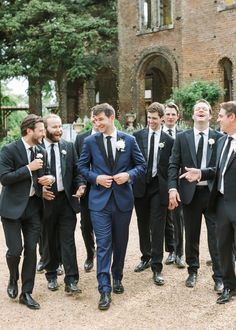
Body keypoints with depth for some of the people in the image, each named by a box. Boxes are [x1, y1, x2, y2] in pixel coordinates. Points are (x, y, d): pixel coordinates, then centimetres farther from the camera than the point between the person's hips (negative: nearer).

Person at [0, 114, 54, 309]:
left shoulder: (42, 152, 8)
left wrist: (48, 178, -4)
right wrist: (28, 168, -20)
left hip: (34, 206, 5)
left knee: (31, 250, 5)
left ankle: (26, 293, 17)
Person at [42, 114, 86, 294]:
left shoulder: (69, 146, 5)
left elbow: (77, 170, 6)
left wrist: (81, 184, -12)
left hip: (67, 199, 1)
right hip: (46, 200, 0)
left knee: (68, 240, -1)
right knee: (49, 240, 13)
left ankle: (71, 280, 3)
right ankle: (51, 276, 30)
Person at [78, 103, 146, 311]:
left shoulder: (129, 140, 1)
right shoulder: (90, 141, 1)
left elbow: (142, 165, 5)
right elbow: (82, 167, 7)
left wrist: (129, 174, -13)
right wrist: (96, 178, -11)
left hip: (123, 198, 1)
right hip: (100, 200, -1)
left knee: (120, 243, 14)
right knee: (103, 244, -5)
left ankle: (117, 278, 36)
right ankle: (105, 290, 0)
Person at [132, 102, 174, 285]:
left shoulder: (169, 140, 0)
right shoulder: (137, 136, 3)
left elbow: (171, 166, 1)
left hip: (159, 187, -2)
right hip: (140, 185, 2)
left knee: (157, 227, -3)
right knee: (143, 225, 15)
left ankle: (157, 268, 5)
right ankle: (146, 257, 34)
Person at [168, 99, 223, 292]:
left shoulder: (219, 137, 2)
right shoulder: (182, 137, 5)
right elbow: (173, 165, 1)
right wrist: (173, 188, -10)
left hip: (213, 193, -1)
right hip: (190, 192, 1)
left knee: (216, 236, 2)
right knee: (191, 235, 13)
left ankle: (219, 276, 14)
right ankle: (193, 271, 30)